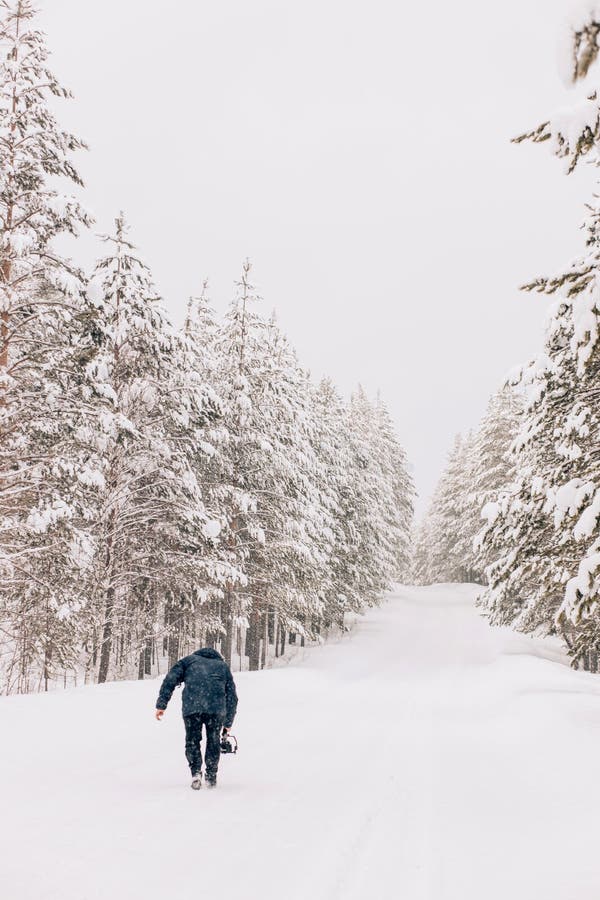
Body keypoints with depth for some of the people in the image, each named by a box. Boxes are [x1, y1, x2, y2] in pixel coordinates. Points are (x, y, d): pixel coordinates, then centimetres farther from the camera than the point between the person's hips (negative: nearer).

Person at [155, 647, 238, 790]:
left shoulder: (189, 660, 28)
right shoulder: (223, 666, 33)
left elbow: (170, 679, 12)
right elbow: (232, 697, 30)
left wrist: (161, 704, 9)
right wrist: (228, 723, 35)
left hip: (191, 707, -1)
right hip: (216, 708, 1)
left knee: (192, 740, 15)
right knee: (213, 741, 18)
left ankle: (195, 772, 1)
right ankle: (211, 777, 20)